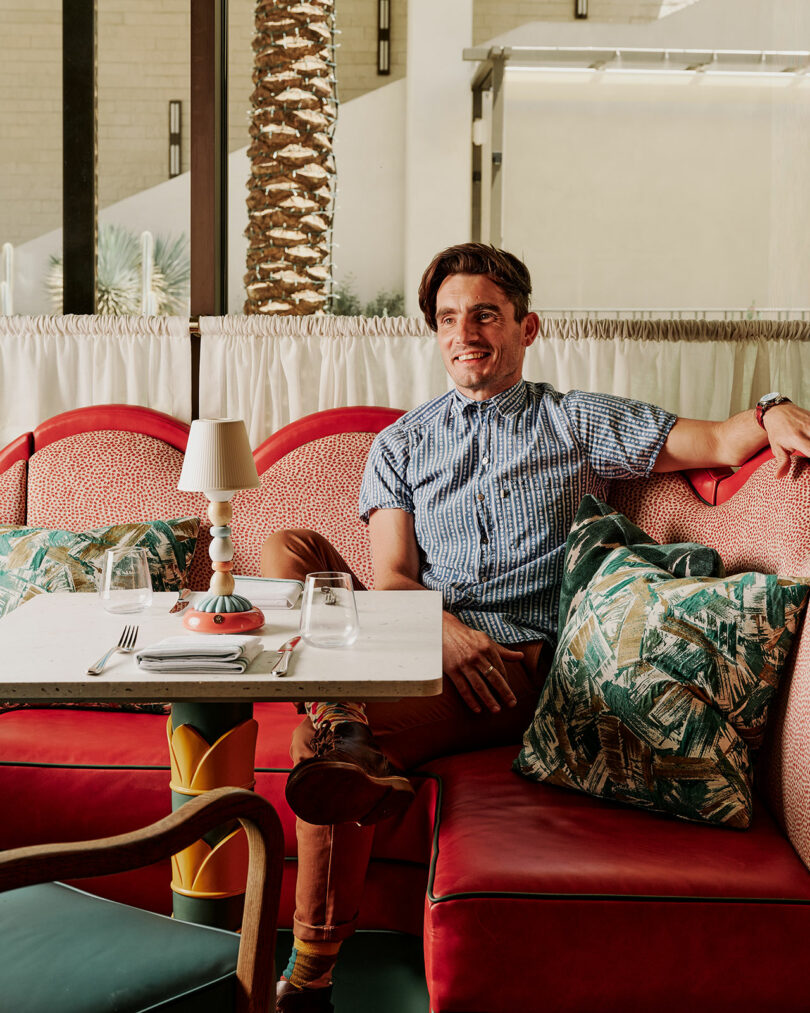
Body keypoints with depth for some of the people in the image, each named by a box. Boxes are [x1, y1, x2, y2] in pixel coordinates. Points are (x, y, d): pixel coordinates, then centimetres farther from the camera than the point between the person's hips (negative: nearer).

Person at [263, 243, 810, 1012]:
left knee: (318, 744, -28)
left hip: (516, 659, -4)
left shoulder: (579, 422, 16)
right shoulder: (402, 443, 20)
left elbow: (718, 443, 10)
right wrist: (442, 628, -16)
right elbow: (391, 577, 7)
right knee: (286, 547, -20)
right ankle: (343, 718, -40)